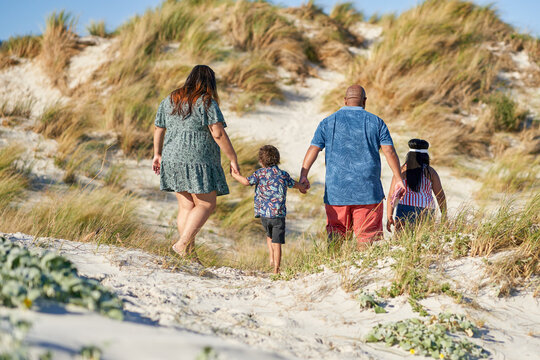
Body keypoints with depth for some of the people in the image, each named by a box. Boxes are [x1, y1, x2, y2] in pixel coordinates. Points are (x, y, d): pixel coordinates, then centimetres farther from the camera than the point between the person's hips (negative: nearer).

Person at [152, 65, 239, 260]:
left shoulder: (169, 100, 13)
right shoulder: (207, 103, -8)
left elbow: (158, 129, 19)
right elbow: (218, 134, -14)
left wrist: (157, 154, 30)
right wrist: (233, 159, -9)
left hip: (172, 160, 7)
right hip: (198, 161, -7)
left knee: (186, 206, 9)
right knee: (206, 204, 1)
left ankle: (189, 252, 5)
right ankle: (182, 243, -13)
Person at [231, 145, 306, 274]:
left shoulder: (260, 173, 0)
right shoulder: (283, 174, 7)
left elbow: (247, 182, -11)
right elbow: (293, 184, 26)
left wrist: (236, 176, 8)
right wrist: (302, 187, 49)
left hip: (264, 213, 1)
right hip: (279, 214, -1)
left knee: (269, 235, 28)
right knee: (277, 242, 1)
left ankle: (272, 258, 17)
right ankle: (276, 268, -1)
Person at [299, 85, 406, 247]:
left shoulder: (328, 123, 7)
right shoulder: (376, 122, 4)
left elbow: (313, 149, -2)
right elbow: (389, 151, -2)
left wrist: (303, 175, -4)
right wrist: (398, 179, 0)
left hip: (336, 191, 1)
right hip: (368, 191, -1)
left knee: (336, 235, 7)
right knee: (368, 236, 1)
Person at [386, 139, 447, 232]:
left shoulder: (401, 170, 6)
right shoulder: (430, 172, 6)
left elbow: (391, 195, 3)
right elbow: (440, 196, 6)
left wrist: (389, 217, 7)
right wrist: (444, 217, 12)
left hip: (404, 210, -1)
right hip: (425, 212, 1)